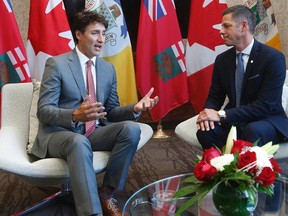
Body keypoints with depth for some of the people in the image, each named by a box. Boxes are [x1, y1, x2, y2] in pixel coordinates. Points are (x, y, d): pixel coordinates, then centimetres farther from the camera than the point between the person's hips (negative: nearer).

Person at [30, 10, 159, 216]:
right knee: (79, 142, -40)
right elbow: (43, 111, -13)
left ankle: (106, 193, -12)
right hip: (58, 132, -5)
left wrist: (135, 108, -11)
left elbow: (111, 112, 11)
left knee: (131, 127, -22)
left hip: (93, 131, 5)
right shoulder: (56, 64, -7)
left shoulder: (108, 68, 10)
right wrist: (74, 115, -34)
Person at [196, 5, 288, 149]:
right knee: (205, 130, -25)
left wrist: (221, 115, -27)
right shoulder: (222, 59, 3)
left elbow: (265, 105, -21)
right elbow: (214, 97, 8)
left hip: (267, 121, -4)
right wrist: (208, 112, -18)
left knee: (252, 131, -37)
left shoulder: (273, 58, -14)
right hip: (234, 122, 4)